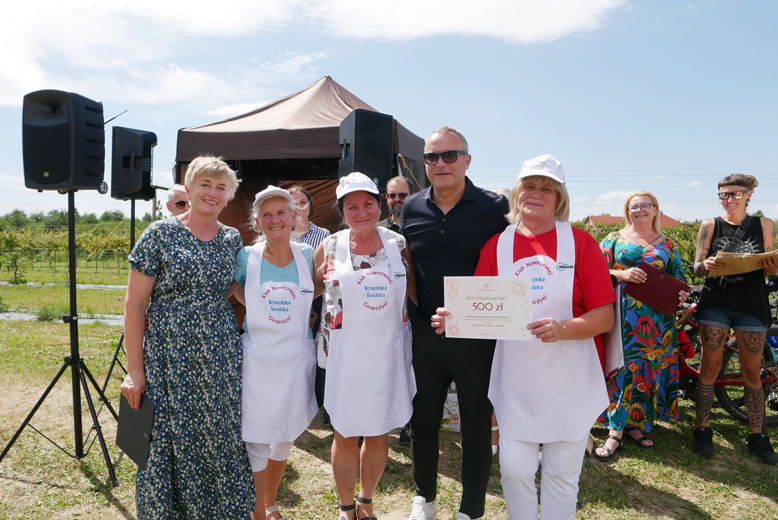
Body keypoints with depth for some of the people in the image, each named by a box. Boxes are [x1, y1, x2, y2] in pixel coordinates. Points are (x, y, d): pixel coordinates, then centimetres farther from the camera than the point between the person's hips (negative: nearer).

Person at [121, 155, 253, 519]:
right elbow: (134, 304, -6)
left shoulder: (232, 239, 7)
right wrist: (135, 370, -9)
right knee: (172, 445, 7)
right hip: (170, 361, -3)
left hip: (222, 361, 3)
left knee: (222, 445, 10)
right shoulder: (159, 234, -5)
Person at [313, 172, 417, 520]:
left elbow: (414, 291, 8)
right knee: (345, 434, 8)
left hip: (389, 351, 1)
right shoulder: (330, 247, -1)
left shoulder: (398, 244, 0)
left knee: (379, 433, 13)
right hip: (345, 354, -1)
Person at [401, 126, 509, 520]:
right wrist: (407, 321, 10)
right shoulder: (412, 208, 3)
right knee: (422, 423, 16)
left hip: (477, 336, -3)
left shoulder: (494, 208, -8)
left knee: (477, 428, 11)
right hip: (424, 335, 3)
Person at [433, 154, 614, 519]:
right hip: (515, 380, 2)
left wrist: (563, 328, -24)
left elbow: (604, 317, -7)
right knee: (514, 470, 6)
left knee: (561, 474, 11)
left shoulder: (580, 242, -4)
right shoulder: (497, 244, 2)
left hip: (569, 380, -1)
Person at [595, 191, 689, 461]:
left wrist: (681, 295, -5)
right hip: (621, 315, -3)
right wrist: (622, 274, -15)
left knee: (648, 367, 4)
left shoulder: (667, 244, 15)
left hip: (656, 317, 3)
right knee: (620, 366, -7)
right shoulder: (614, 239, 9)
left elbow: (678, 278, 16)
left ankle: (635, 424, 17)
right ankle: (615, 431, -3)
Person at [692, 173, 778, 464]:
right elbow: (697, 267, 1)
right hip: (715, 301, -1)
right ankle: (703, 429, 12)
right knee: (710, 368, 1)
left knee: (752, 372, 6)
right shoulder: (710, 226, 5)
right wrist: (707, 266, -22)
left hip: (752, 304, 1)